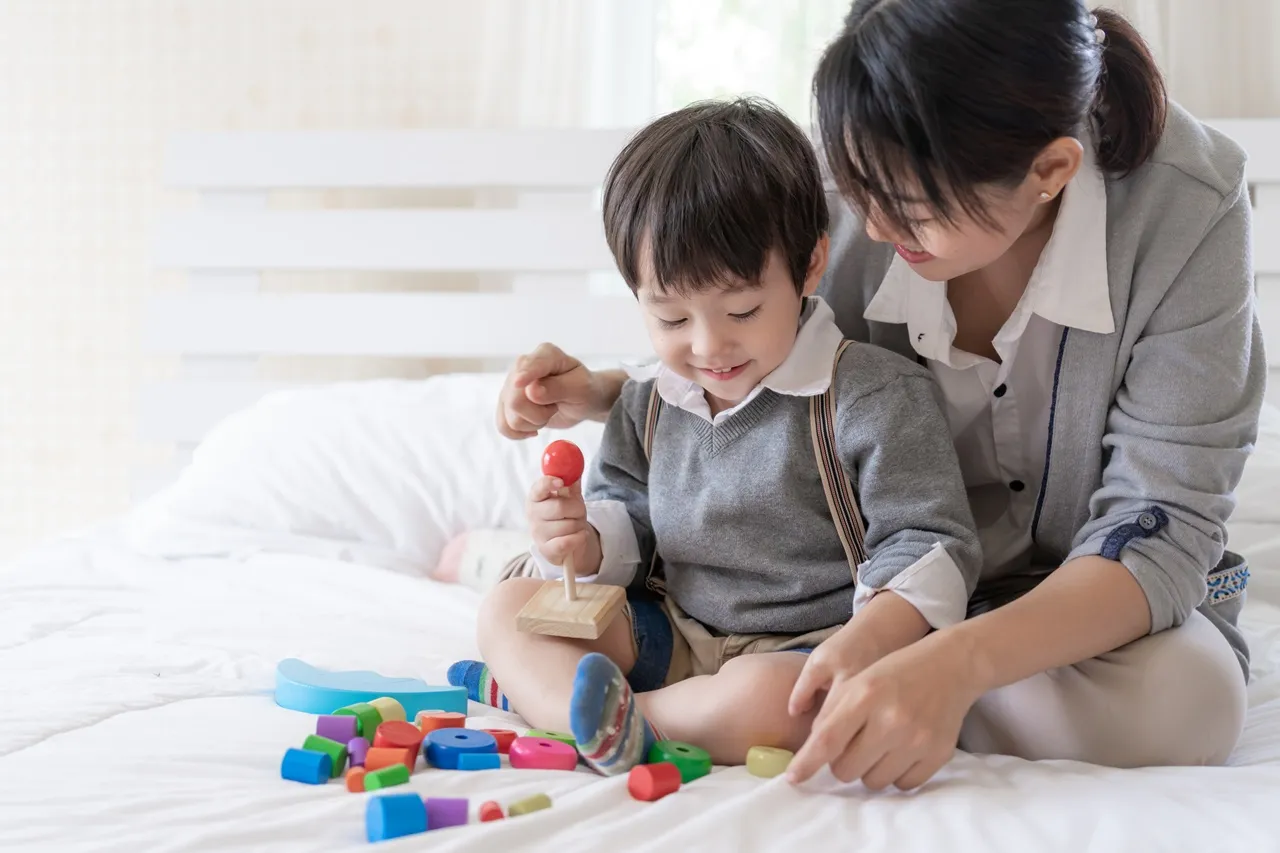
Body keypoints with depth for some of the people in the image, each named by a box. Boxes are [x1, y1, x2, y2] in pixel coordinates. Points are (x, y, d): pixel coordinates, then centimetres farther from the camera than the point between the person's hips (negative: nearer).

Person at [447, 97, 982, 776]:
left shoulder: (875, 396, -13)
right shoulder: (648, 404, 6)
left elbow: (929, 549, -15)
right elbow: (627, 519, 17)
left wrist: (859, 648, -33)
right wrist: (585, 545, -9)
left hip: (798, 650, -6)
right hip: (672, 635, 7)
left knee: (767, 700, -39)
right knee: (505, 610, -2)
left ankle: (537, 692, -24)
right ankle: (605, 720, -30)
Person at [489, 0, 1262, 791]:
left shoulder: (1188, 208, -28)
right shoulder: (862, 196, -18)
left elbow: (1161, 526, -30)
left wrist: (958, 662, -48)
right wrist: (604, 394, -17)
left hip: (1088, 590, -1)